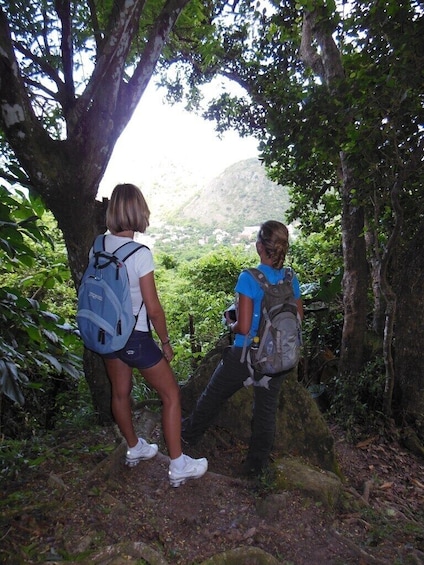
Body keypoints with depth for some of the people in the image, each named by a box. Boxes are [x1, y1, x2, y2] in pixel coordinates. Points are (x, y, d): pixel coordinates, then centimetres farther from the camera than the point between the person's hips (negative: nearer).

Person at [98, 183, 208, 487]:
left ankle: (135, 449, 45)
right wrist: (166, 342, -4)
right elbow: (154, 308, -18)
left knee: (120, 392, 23)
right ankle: (178, 466, 20)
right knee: (171, 394, 10)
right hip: (135, 337, -7)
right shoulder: (140, 254, -22)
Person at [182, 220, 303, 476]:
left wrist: (230, 323, -1)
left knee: (213, 396, 20)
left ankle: (190, 433, 44)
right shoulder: (291, 280, -4)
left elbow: (244, 328, -22)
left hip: (246, 355, -4)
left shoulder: (249, 278, -21)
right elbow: (298, 320, 6)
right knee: (267, 407, 19)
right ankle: (258, 463, 33)